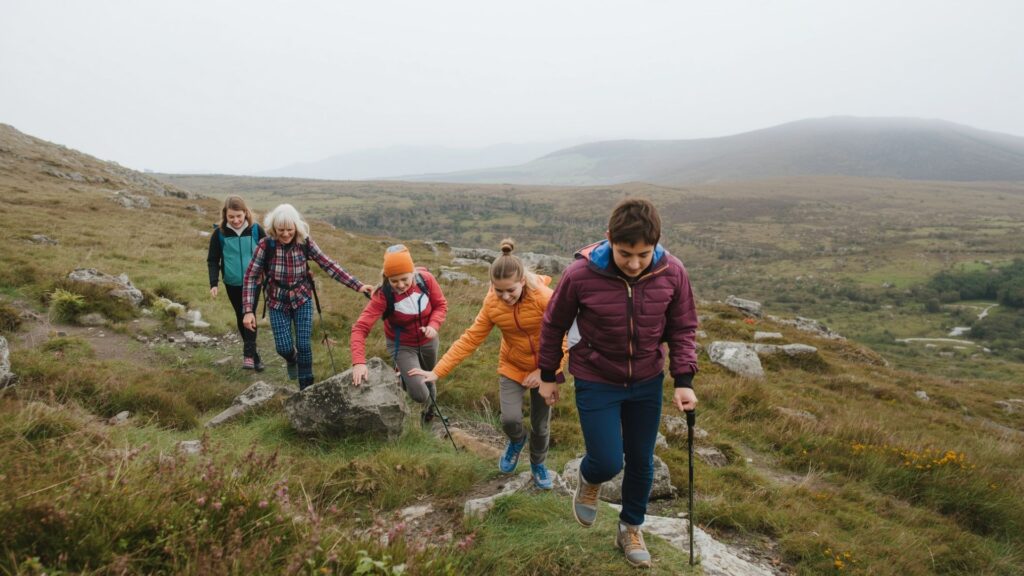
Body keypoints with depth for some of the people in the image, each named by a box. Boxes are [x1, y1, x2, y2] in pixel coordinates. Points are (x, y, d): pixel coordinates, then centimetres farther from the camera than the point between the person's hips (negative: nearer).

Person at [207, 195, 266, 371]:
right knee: (240, 317, 11)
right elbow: (212, 260, -2)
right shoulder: (219, 233, -8)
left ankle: (249, 354, -8)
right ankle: (251, 352, 24)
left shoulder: (256, 229, -9)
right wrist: (213, 283, -12)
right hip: (232, 284, 2)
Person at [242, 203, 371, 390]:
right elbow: (251, 277, -13)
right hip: (278, 303, 0)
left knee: (304, 345, -3)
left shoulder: (305, 242, -14)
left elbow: (328, 265, -11)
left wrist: (357, 285, -16)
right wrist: (249, 311, -19)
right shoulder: (265, 245, -19)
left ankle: (306, 388, 16)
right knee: (284, 348, -3)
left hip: (302, 299, 1)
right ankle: (292, 360, 36)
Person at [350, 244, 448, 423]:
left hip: (427, 341, 3)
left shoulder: (426, 279, -24)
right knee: (418, 394, -15)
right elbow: (360, 328, -36)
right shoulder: (383, 295, -31)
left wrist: (433, 325, -28)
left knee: (428, 380, 25)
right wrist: (359, 362, -49)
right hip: (402, 345, -3)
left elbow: (441, 305, -8)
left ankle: (429, 407, 59)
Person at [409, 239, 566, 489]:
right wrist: (438, 371, -19)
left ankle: (538, 464, 42)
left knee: (540, 425, 9)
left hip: (543, 369, -1)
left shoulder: (545, 298, -27)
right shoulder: (492, 303, -17)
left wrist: (545, 371, -23)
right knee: (510, 419, -14)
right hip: (512, 367, 2)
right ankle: (516, 441, 25)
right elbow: (470, 338, -15)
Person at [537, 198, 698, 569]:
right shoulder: (580, 274, -24)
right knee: (607, 463, -6)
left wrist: (684, 380, -10)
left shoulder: (672, 273, -17)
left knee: (641, 461, 13)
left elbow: (683, 328, -2)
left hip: (647, 382, 3)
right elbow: (553, 326, -7)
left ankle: (631, 528, 38)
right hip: (596, 382, -3)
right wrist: (548, 377, 2)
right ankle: (588, 481, 33)